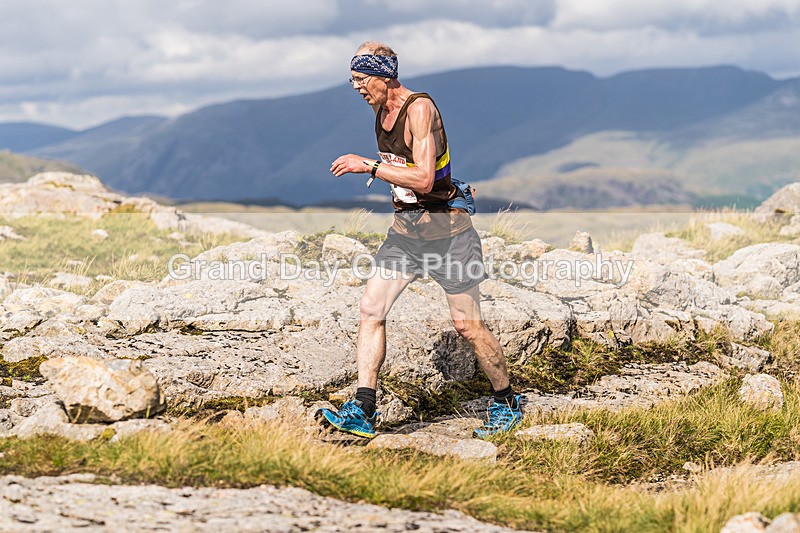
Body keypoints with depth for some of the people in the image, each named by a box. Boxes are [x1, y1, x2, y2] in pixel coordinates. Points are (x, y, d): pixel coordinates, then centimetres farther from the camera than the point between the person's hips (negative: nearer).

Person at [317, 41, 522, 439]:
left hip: (444, 227, -8)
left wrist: (368, 166, -26)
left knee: (467, 325, 1)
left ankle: (507, 402, 21)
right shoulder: (380, 110, 8)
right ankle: (363, 411, -5)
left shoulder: (419, 108, -19)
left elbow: (424, 179, -27)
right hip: (404, 227, 8)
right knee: (370, 310, -5)